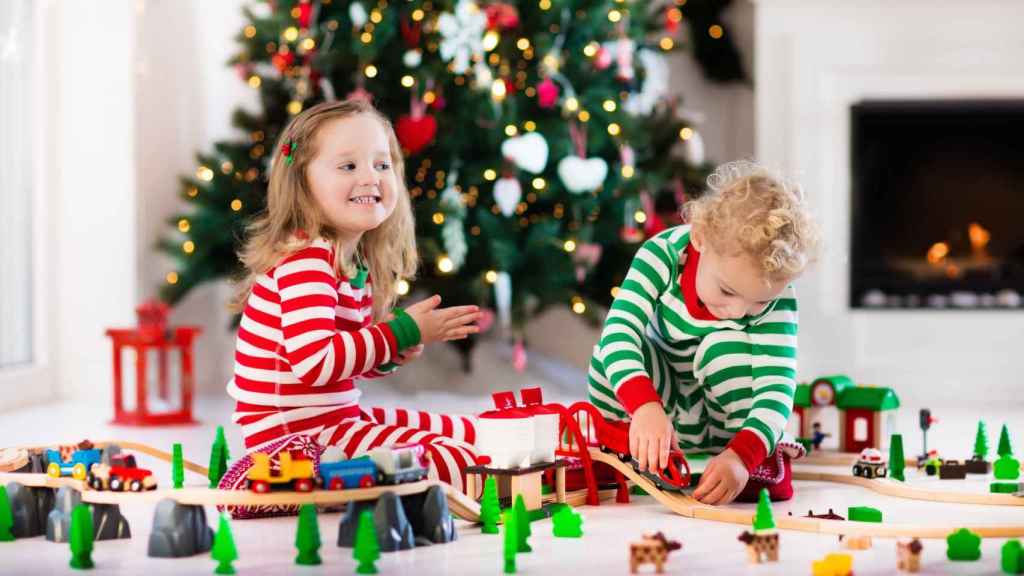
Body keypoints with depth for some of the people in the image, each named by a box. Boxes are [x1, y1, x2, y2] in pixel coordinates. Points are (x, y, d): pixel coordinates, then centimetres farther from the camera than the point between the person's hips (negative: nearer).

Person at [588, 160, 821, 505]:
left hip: (725, 416, 0)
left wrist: (742, 455, -50)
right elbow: (619, 329, -38)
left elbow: (777, 385, -32)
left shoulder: (777, 296, -24)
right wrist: (645, 407, -56)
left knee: (725, 345, -31)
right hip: (661, 405, 0)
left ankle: (763, 459, -13)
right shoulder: (664, 254, -26)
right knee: (615, 352, -30)